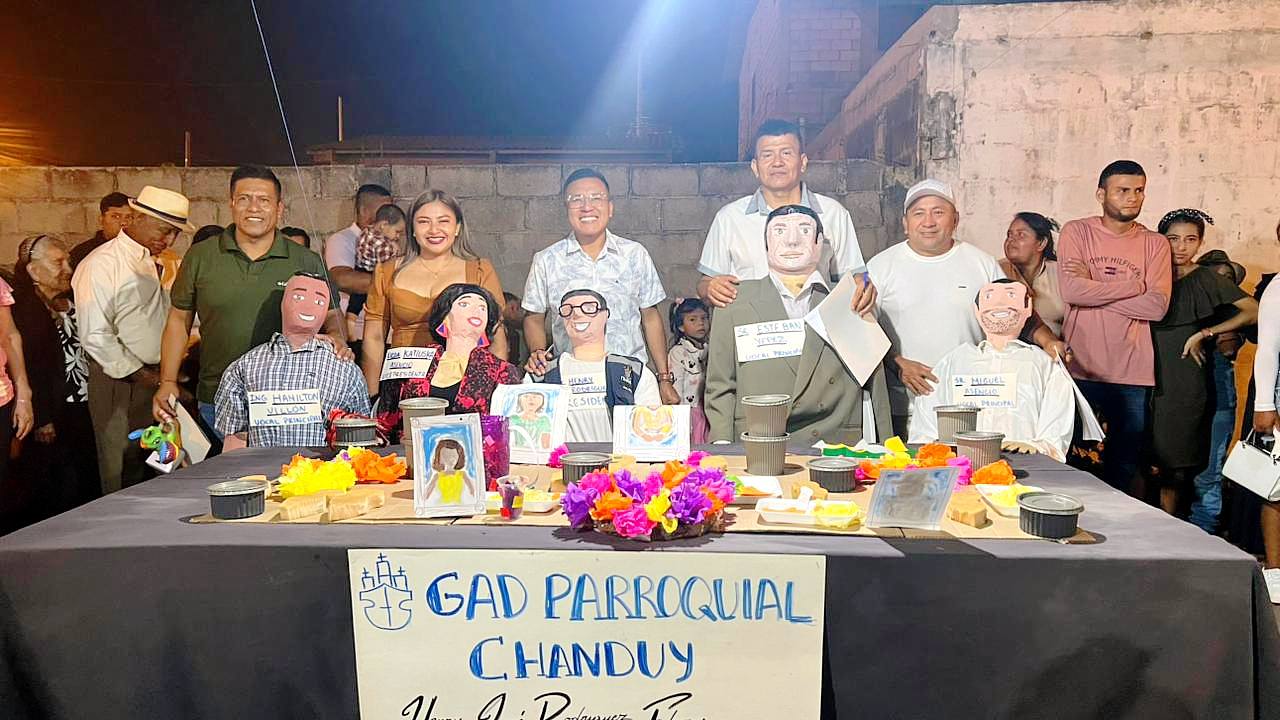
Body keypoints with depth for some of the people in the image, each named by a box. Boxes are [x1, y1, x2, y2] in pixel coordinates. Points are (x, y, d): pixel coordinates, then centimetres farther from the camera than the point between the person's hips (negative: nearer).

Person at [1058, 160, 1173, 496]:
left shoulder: (1155, 244, 5)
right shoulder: (1076, 232, 0)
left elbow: (1158, 306, -8)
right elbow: (1070, 291, -15)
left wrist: (1093, 290, -11)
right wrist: (1135, 285, -7)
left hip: (1132, 374, 2)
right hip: (1080, 368, -1)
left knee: (1124, 468, 11)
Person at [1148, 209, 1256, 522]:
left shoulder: (1207, 279, 0)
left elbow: (1253, 311, -5)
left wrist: (1203, 334, -8)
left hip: (1186, 382, -3)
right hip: (1151, 376, 3)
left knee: (1172, 459, 0)